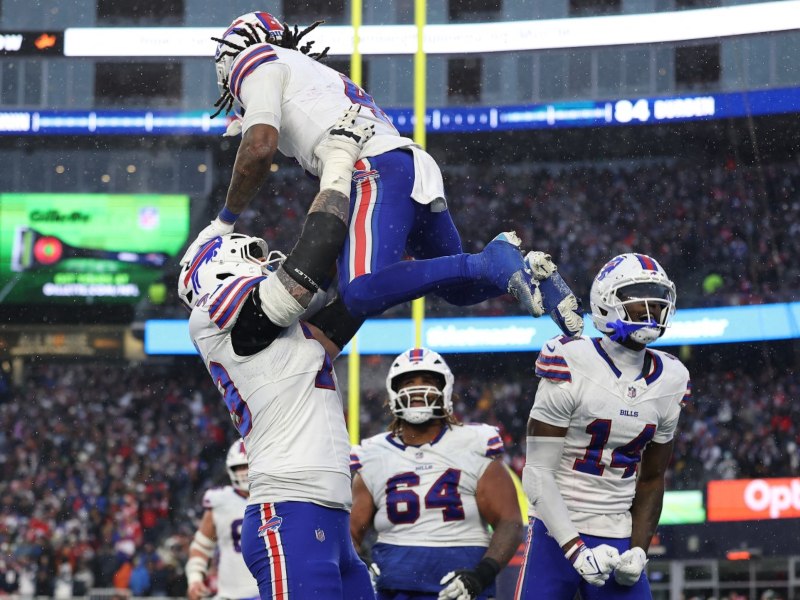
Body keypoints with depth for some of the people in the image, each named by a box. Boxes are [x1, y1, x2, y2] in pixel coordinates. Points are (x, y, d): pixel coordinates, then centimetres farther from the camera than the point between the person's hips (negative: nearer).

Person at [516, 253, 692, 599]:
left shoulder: (669, 382, 6)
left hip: (617, 542, 5)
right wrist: (576, 550, -19)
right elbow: (538, 474, -12)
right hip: (558, 534, -4)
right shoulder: (571, 369, -12)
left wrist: (639, 551, 2)